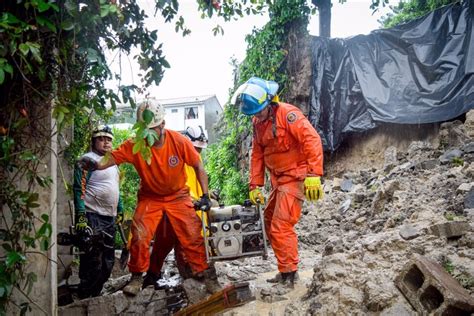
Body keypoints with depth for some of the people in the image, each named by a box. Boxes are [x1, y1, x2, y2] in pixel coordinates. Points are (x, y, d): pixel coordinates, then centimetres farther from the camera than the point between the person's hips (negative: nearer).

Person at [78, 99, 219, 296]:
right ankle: (137, 277, 10)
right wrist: (96, 164, -53)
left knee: (193, 236, -3)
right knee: (139, 237, -11)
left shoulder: (179, 142, -20)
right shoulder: (135, 145, -19)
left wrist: (205, 195, -15)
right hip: (150, 197, 1)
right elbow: (112, 157, -31)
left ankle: (205, 274, 16)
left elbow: (198, 167, -11)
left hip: (178, 196, 0)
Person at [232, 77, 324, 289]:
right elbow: (257, 155, 15)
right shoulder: (258, 123, 9)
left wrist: (313, 175, -31)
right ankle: (285, 270, 26)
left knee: (281, 227, -13)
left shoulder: (287, 114, -17)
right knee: (270, 222, 15)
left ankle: (288, 275, -1)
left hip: (295, 177, -9)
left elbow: (312, 140, -25)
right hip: (278, 180, 9)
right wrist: (255, 185, 11)